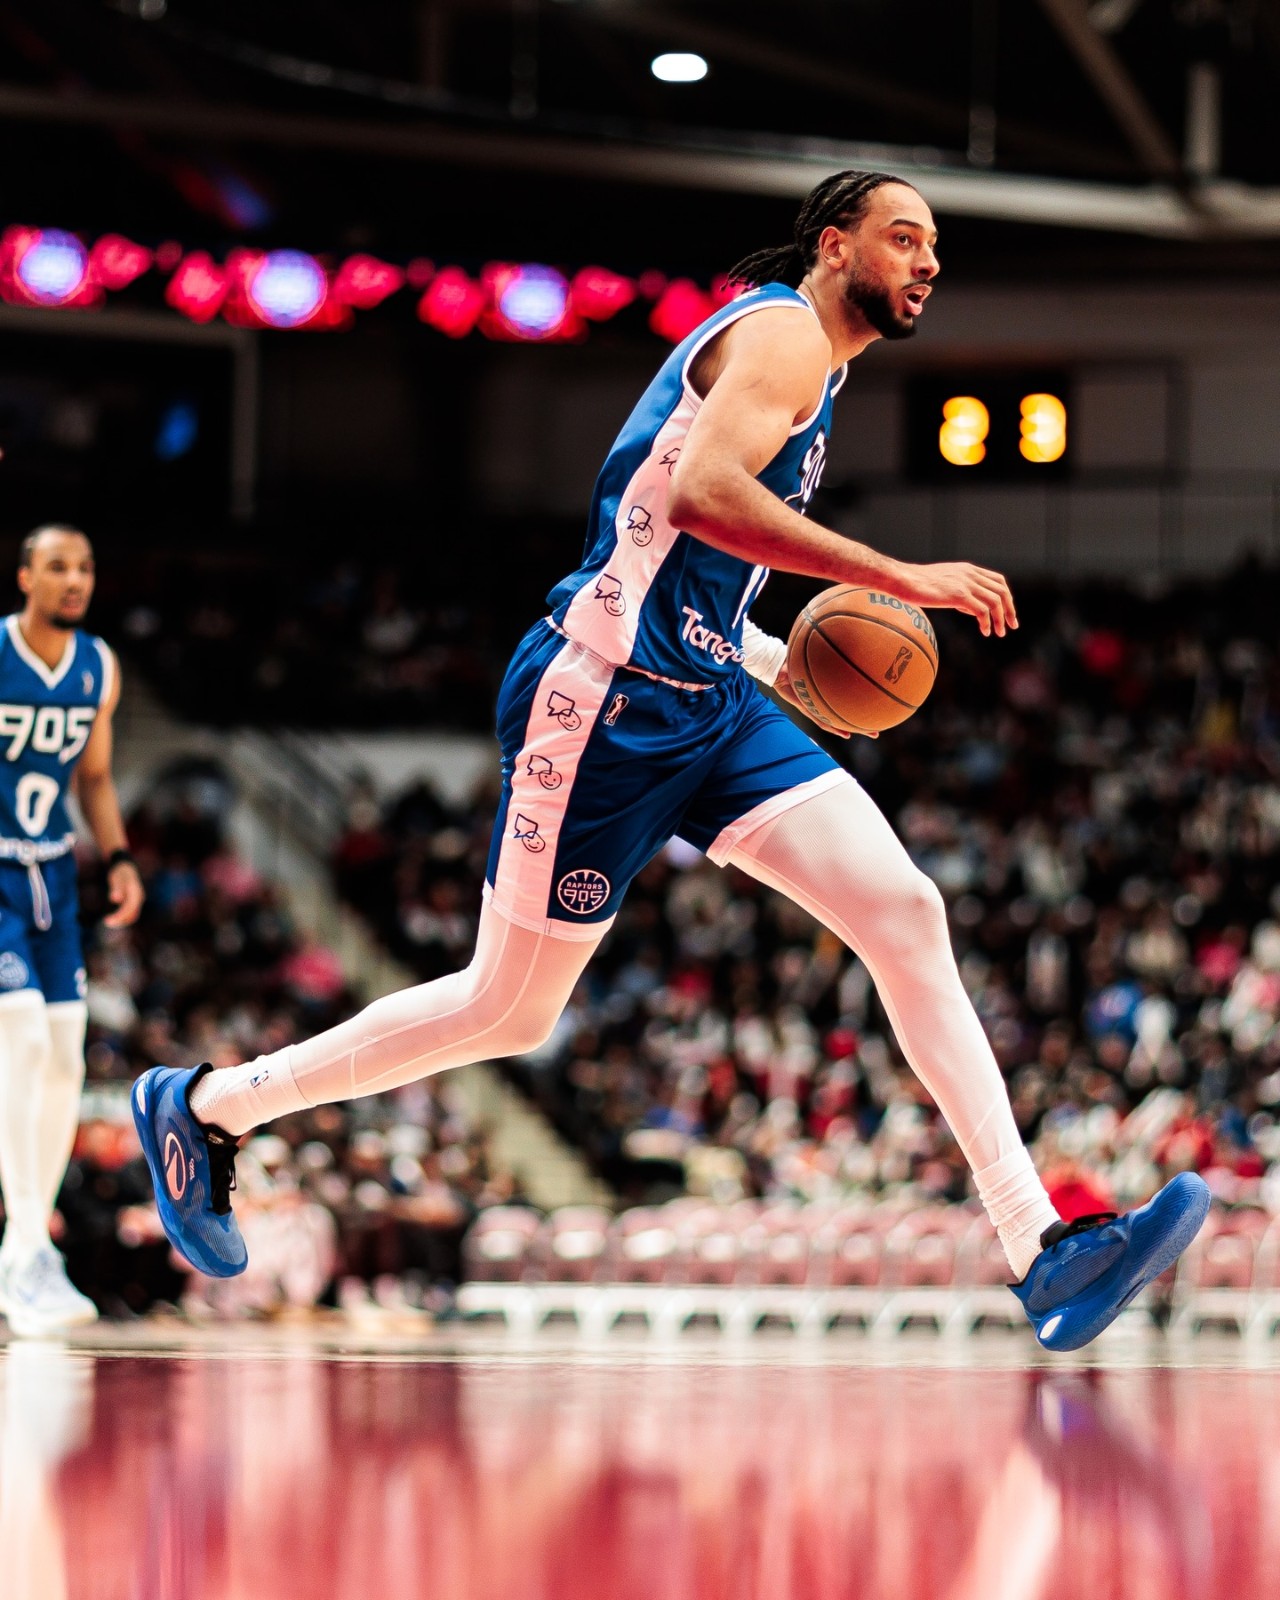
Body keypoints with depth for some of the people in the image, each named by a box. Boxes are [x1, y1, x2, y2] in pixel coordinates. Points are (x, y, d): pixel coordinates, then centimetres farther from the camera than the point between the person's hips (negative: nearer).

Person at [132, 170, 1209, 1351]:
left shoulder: (808, 366, 21)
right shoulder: (784, 332, -10)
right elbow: (699, 493, -29)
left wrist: (785, 663, 19)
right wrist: (900, 578, -29)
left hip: (708, 701, 9)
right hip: (608, 699, -9)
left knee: (906, 912, -7)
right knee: (510, 1010, 2)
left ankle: (1042, 1253, -14)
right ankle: (205, 1107, 21)